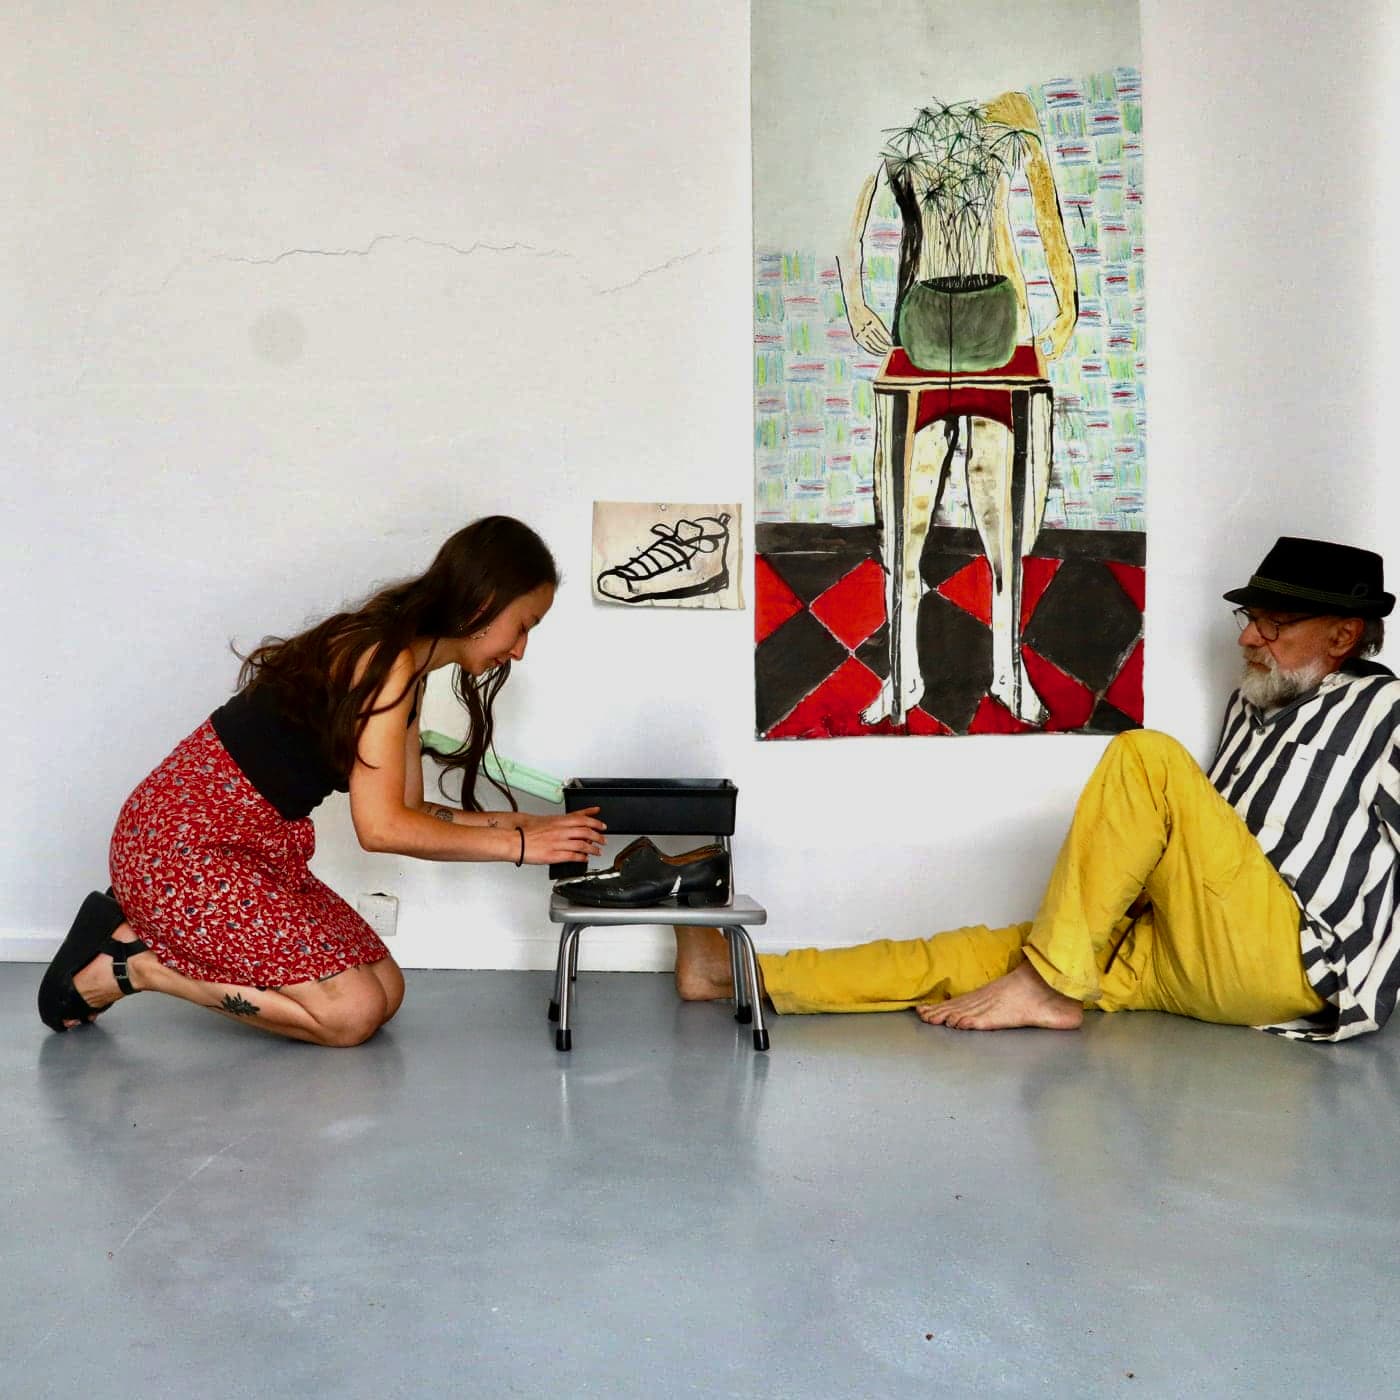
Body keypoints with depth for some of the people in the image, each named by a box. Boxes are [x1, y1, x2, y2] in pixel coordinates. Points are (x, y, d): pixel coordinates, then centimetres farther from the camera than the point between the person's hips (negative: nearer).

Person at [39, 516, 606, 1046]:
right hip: (179, 845, -10)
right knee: (351, 1012, -12)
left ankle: (148, 932, 9)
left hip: (255, 848, 10)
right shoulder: (387, 657, -19)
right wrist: (516, 844, -15)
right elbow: (381, 826, -21)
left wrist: (518, 822, 1)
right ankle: (129, 963, -3)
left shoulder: (404, 664, 11)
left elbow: (407, 812, 9)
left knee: (384, 990, 4)